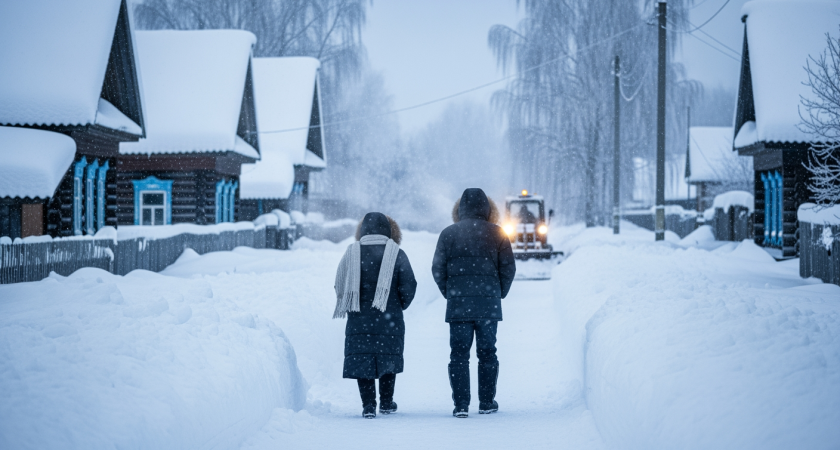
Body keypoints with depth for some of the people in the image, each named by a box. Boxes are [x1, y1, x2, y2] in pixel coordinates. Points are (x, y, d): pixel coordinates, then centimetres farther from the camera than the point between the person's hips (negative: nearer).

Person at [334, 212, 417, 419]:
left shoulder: (352, 253, 1)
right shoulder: (397, 254, -3)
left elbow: (340, 286, 3)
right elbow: (408, 286, -5)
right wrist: (400, 305, 13)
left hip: (359, 319, 0)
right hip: (389, 319, 0)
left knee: (361, 360, 4)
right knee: (388, 360, 15)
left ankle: (368, 404, -5)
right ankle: (386, 403, 22)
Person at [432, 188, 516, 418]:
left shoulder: (448, 233, 1)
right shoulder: (496, 234, 2)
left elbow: (437, 269, 0)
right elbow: (508, 268, 1)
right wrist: (499, 293, 14)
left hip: (458, 304, 0)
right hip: (489, 304, 0)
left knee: (459, 354, 2)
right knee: (487, 352, 10)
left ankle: (461, 405, -2)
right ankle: (487, 402, 12)